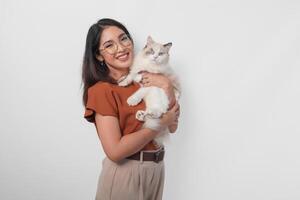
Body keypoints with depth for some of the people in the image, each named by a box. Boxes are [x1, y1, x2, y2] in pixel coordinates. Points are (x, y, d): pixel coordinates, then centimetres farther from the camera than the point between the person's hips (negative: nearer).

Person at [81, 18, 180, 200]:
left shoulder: (146, 79, 2)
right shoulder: (102, 90, -17)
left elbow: (173, 127, -2)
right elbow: (115, 151, -24)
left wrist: (167, 87, -16)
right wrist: (161, 122, -18)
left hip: (157, 167, 6)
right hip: (124, 173, -6)